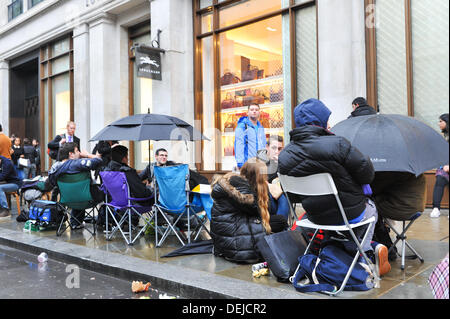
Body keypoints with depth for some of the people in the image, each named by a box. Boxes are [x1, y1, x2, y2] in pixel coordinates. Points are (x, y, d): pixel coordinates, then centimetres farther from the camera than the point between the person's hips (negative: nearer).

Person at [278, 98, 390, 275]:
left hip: (315, 217, 5)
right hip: (350, 215, -5)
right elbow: (367, 174, -15)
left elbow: (293, 197, -1)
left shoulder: (284, 156, -9)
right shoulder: (337, 144, -24)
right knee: (371, 208, 32)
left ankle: (366, 255, 38)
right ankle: (366, 254, 36)